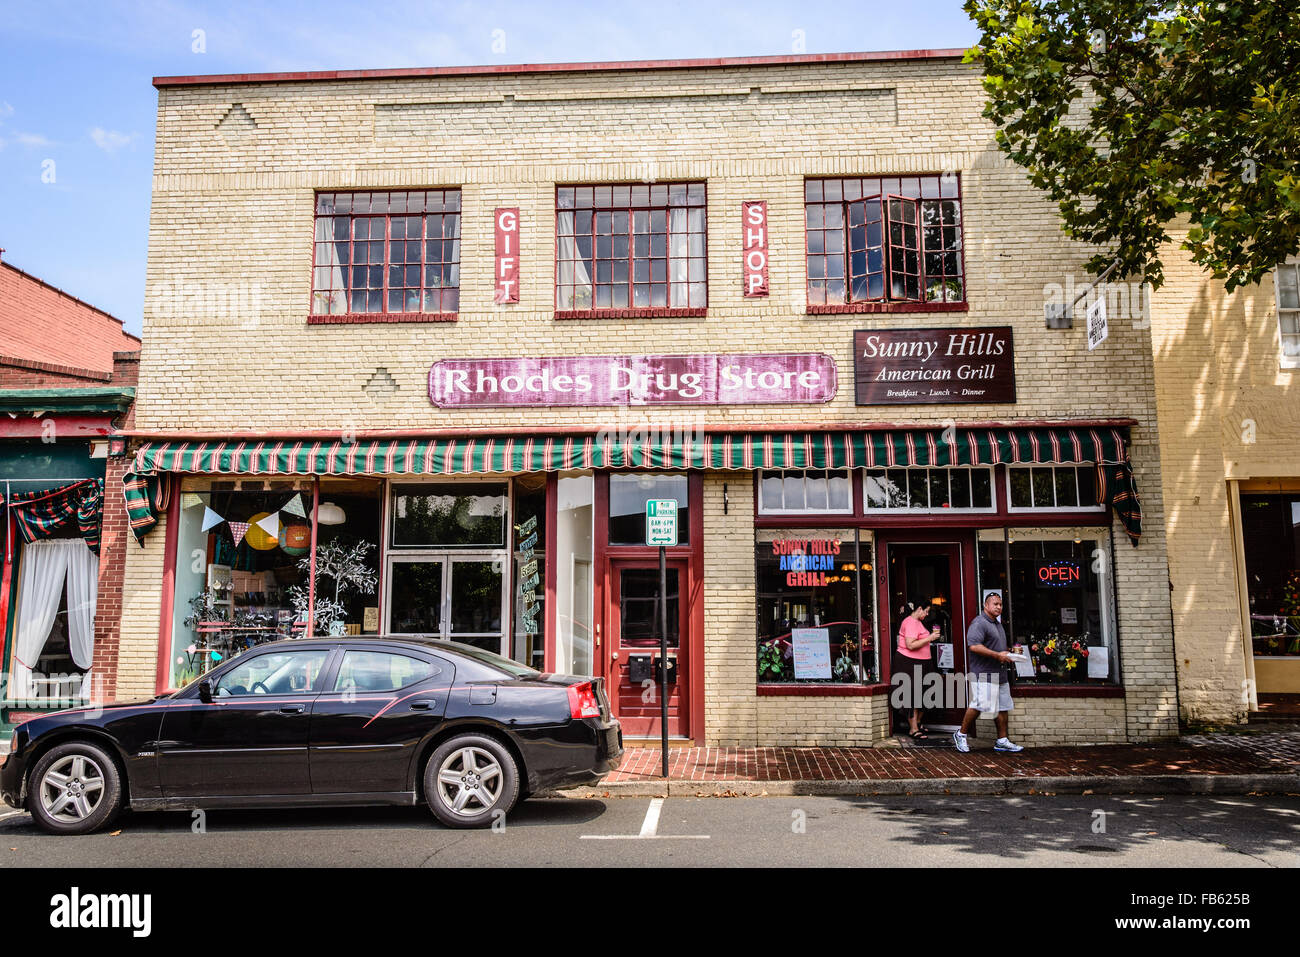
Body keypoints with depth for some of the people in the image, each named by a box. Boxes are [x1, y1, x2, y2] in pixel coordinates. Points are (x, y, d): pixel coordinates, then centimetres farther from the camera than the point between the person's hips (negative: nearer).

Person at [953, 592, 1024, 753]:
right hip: (983, 675, -10)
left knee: (1002, 707, 9)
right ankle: (961, 735, 5)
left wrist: (1008, 652, 14)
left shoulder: (997, 624, 21)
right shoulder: (979, 623, -12)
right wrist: (997, 655, -20)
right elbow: (974, 646, -24)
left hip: (1000, 674, 10)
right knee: (978, 705, -10)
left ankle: (1002, 741, 16)